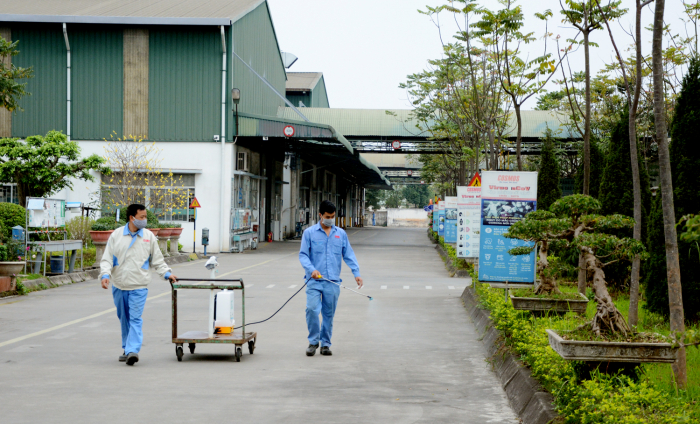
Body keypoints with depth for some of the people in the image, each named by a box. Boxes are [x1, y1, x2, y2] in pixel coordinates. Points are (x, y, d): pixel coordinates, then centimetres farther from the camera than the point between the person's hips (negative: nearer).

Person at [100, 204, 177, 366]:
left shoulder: (149, 236, 5)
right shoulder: (116, 235, 3)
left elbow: (157, 260, 14)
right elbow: (107, 258, 3)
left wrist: (166, 273, 4)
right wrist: (105, 275, -12)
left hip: (139, 286, -2)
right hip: (119, 285, 2)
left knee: (135, 319, -12)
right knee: (124, 319, 12)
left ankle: (132, 350, -19)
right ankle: (126, 349, 24)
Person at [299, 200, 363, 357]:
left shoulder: (341, 234, 12)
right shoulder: (309, 233, 4)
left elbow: (348, 254, 12)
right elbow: (303, 255, 1)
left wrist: (356, 273, 0)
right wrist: (311, 269, -17)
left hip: (333, 281, 2)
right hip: (314, 280, -2)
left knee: (329, 314, 5)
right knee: (312, 309, -15)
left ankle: (325, 343, 17)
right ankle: (313, 341, 2)